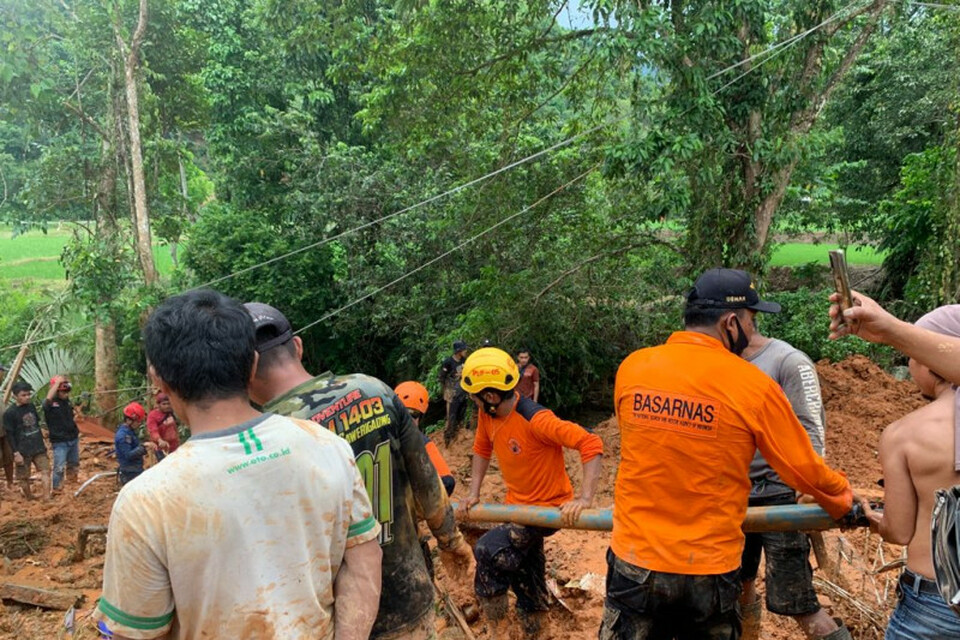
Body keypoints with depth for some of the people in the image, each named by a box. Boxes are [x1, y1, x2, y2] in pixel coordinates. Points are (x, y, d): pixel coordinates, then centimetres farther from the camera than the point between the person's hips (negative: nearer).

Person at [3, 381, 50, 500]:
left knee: (45, 471, -1)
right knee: (24, 477, 8)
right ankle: (30, 499, 24)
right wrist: (16, 453, -15)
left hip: (39, 448, 5)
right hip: (23, 451, -5)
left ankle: (47, 498, 1)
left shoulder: (31, 406, 4)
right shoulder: (9, 413, -13)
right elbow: (10, 435, -12)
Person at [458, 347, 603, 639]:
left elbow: (591, 443, -34)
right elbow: (482, 449, 9)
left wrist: (584, 498, -40)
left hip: (548, 506, -8)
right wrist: (473, 493, 1)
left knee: (490, 550, -20)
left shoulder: (535, 419, -32)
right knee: (523, 573, 20)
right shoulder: (486, 414, -9)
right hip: (518, 504, 8)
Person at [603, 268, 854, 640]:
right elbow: (805, 470, -2)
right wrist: (845, 499, 19)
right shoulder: (753, 386, -13)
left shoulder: (631, 368, -5)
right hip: (708, 571, -1)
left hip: (635, 563, 1)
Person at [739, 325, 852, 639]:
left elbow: (810, 434, -15)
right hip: (738, 494, 7)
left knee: (797, 604, -5)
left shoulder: (790, 362, -10)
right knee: (739, 586, 17)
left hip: (779, 496, -7)